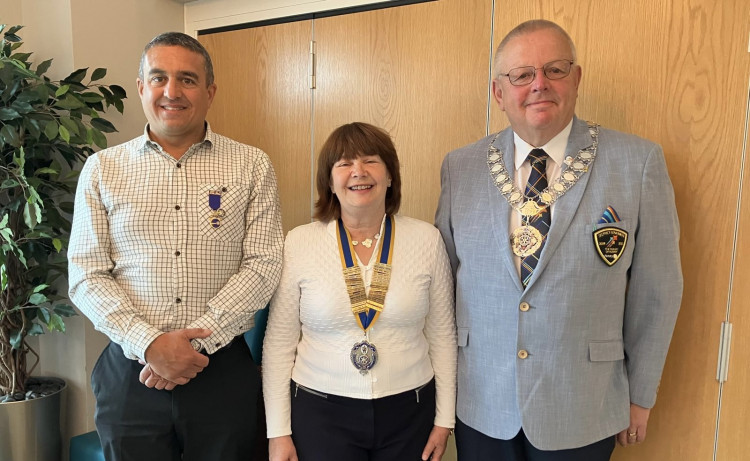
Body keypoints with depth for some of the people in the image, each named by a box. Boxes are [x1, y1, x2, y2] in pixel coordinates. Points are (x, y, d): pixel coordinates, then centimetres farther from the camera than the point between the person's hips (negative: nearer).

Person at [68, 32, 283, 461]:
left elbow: (263, 264, -7)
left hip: (223, 368, 0)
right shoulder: (102, 168, 4)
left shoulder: (251, 166, -1)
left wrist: (197, 340, -15)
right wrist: (150, 344, -13)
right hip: (131, 369, 1)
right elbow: (87, 276, 0)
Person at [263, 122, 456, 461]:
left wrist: (444, 420, 3)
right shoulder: (299, 243, -7)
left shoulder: (427, 239, -4)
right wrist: (278, 433, -2)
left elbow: (442, 335, 1)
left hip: (410, 411, 2)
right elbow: (279, 343, -3)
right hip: (319, 412, -1)